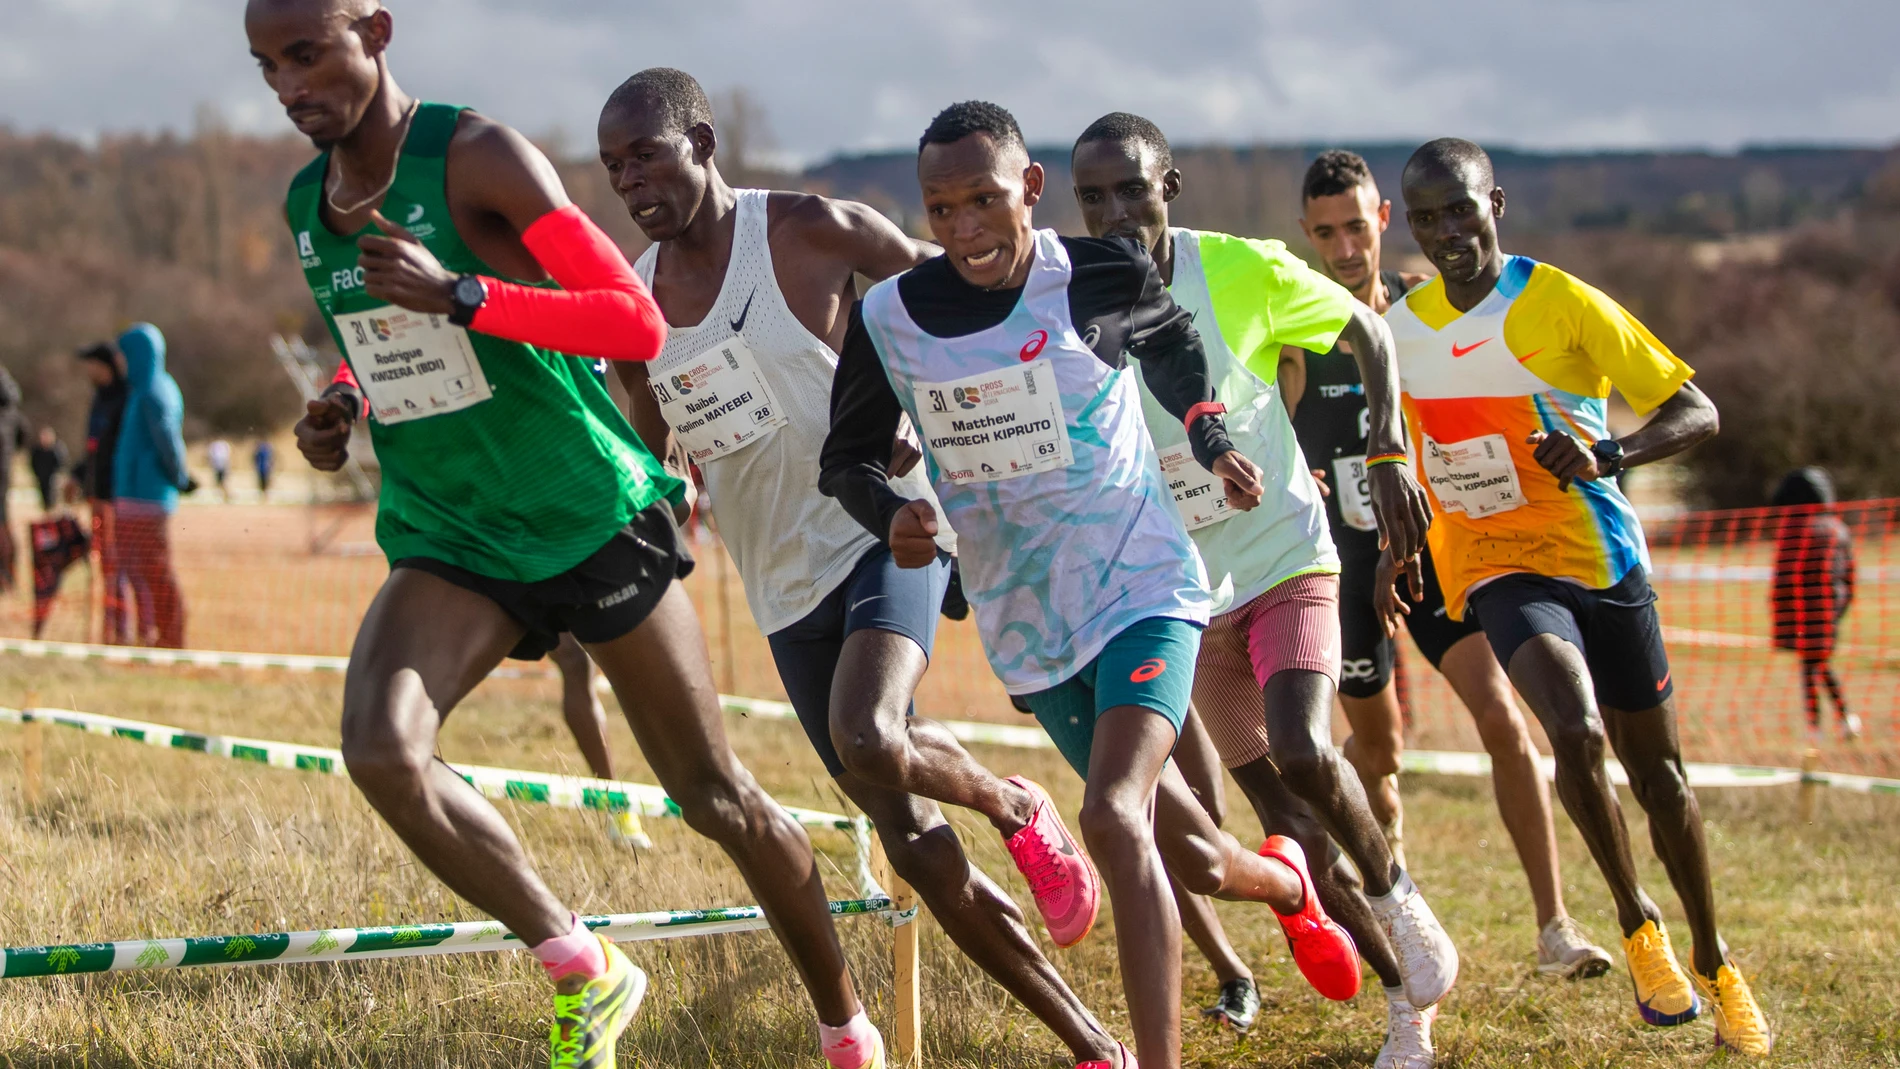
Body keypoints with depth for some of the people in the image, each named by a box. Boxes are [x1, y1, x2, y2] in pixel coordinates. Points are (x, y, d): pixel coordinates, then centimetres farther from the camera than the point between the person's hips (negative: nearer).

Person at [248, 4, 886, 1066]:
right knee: (381, 750, -23)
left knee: (716, 799, 5)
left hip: (591, 522, -5)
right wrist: (342, 405, 3)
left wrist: (460, 295, -29)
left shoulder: (477, 157, -14)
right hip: (445, 538, 5)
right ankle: (582, 970, -6)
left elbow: (639, 321, -20)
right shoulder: (305, 206, 6)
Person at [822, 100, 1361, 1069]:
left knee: (1113, 816, -27)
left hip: (1141, 587, -3)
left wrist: (1208, 441, 2)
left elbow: (1170, 342, 13)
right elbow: (848, 456, 5)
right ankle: (1287, 883, 48)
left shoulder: (1102, 278, -11)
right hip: (1025, 625, 3)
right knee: (1195, 862, 12)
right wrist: (890, 516, -15)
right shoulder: (886, 319, -9)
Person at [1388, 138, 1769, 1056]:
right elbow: (1404, 444, 21)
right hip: (1498, 567, 1)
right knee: (1576, 732, -25)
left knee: (1655, 768, 8)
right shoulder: (1403, 327, 1)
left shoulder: (1564, 305, -12)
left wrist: (1608, 456, -28)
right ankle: (1636, 924, -3)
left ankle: (1713, 964, 28)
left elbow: (1696, 412, -12)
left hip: (1605, 561, -1)